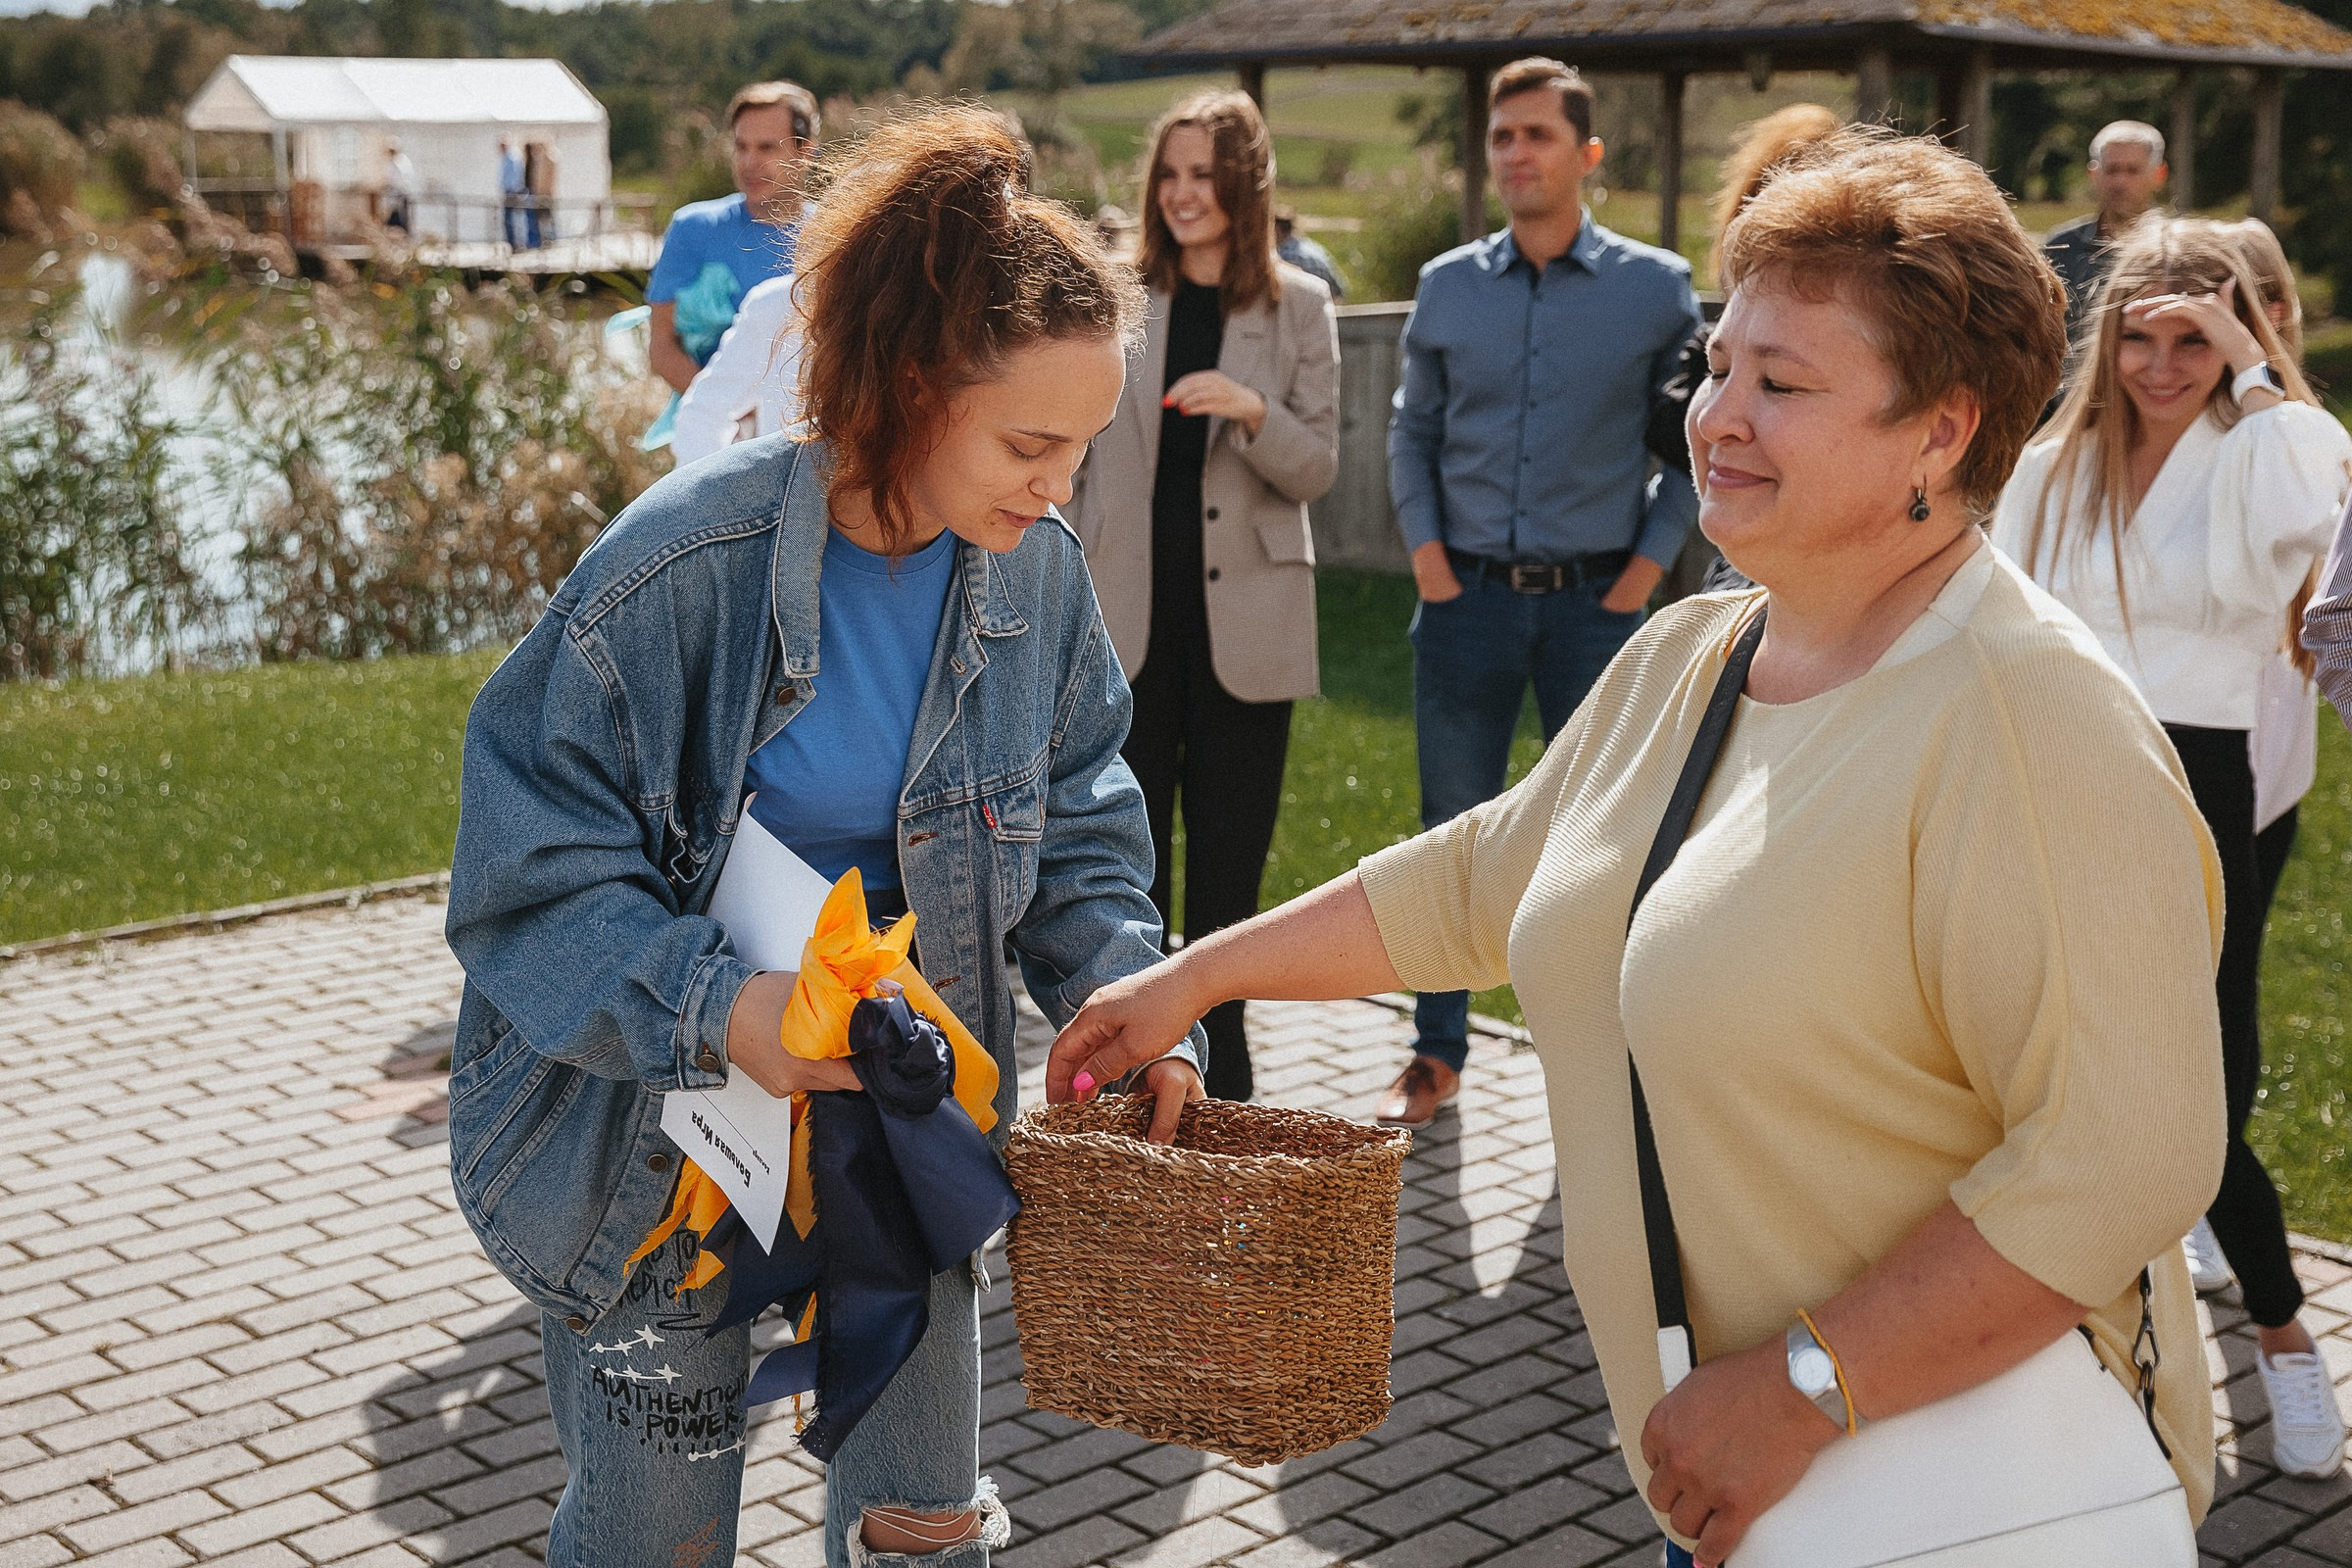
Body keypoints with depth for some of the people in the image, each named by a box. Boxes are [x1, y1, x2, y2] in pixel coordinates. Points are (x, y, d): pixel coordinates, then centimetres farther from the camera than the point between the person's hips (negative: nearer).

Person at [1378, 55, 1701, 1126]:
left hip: (1597, 598, -2)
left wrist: (1650, 564, -3)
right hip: (1468, 596, 2)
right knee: (1453, 831, 8)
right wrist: (1426, 553, 4)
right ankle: (1436, 1055, 21)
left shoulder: (1656, 287, -1)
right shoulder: (1447, 287, 6)